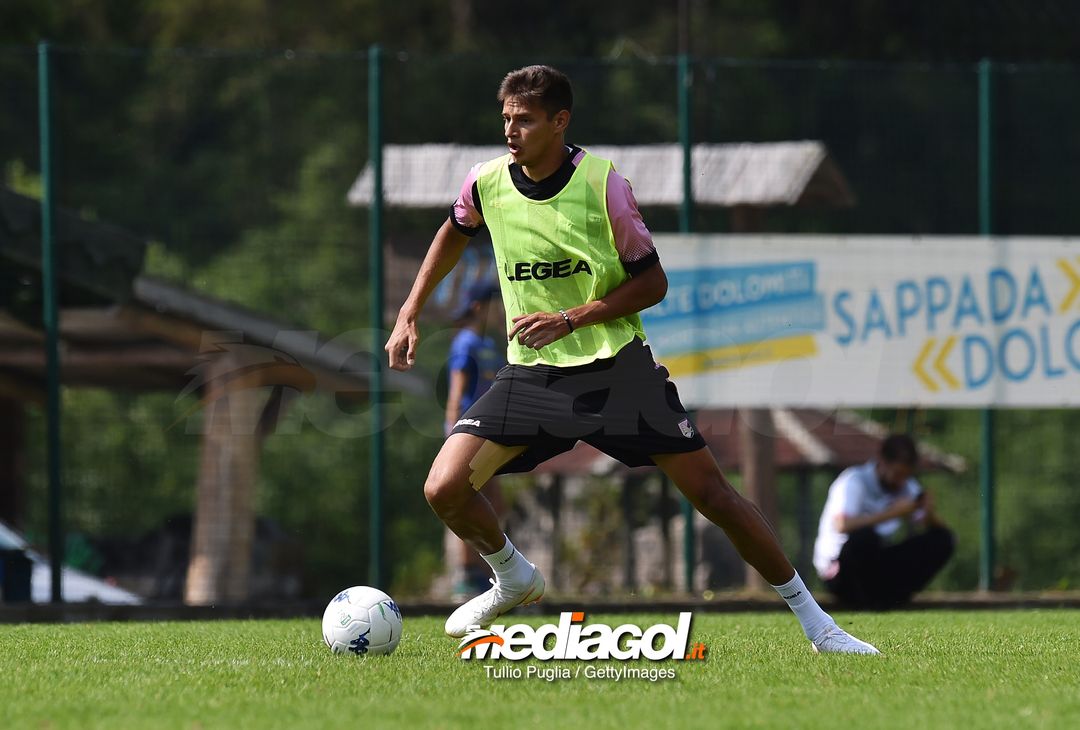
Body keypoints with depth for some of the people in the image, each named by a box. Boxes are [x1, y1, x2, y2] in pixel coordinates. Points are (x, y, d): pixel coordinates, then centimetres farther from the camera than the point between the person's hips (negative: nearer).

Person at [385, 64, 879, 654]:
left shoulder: (602, 185, -14)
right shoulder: (487, 183, -3)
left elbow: (652, 283, -7)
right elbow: (455, 233, 21)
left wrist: (570, 319, -19)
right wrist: (409, 316, 16)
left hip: (614, 363, -3)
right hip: (533, 372, 3)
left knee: (711, 493, -6)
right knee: (444, 489, -15)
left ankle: (814, 622, 5)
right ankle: (513, 578, 16)